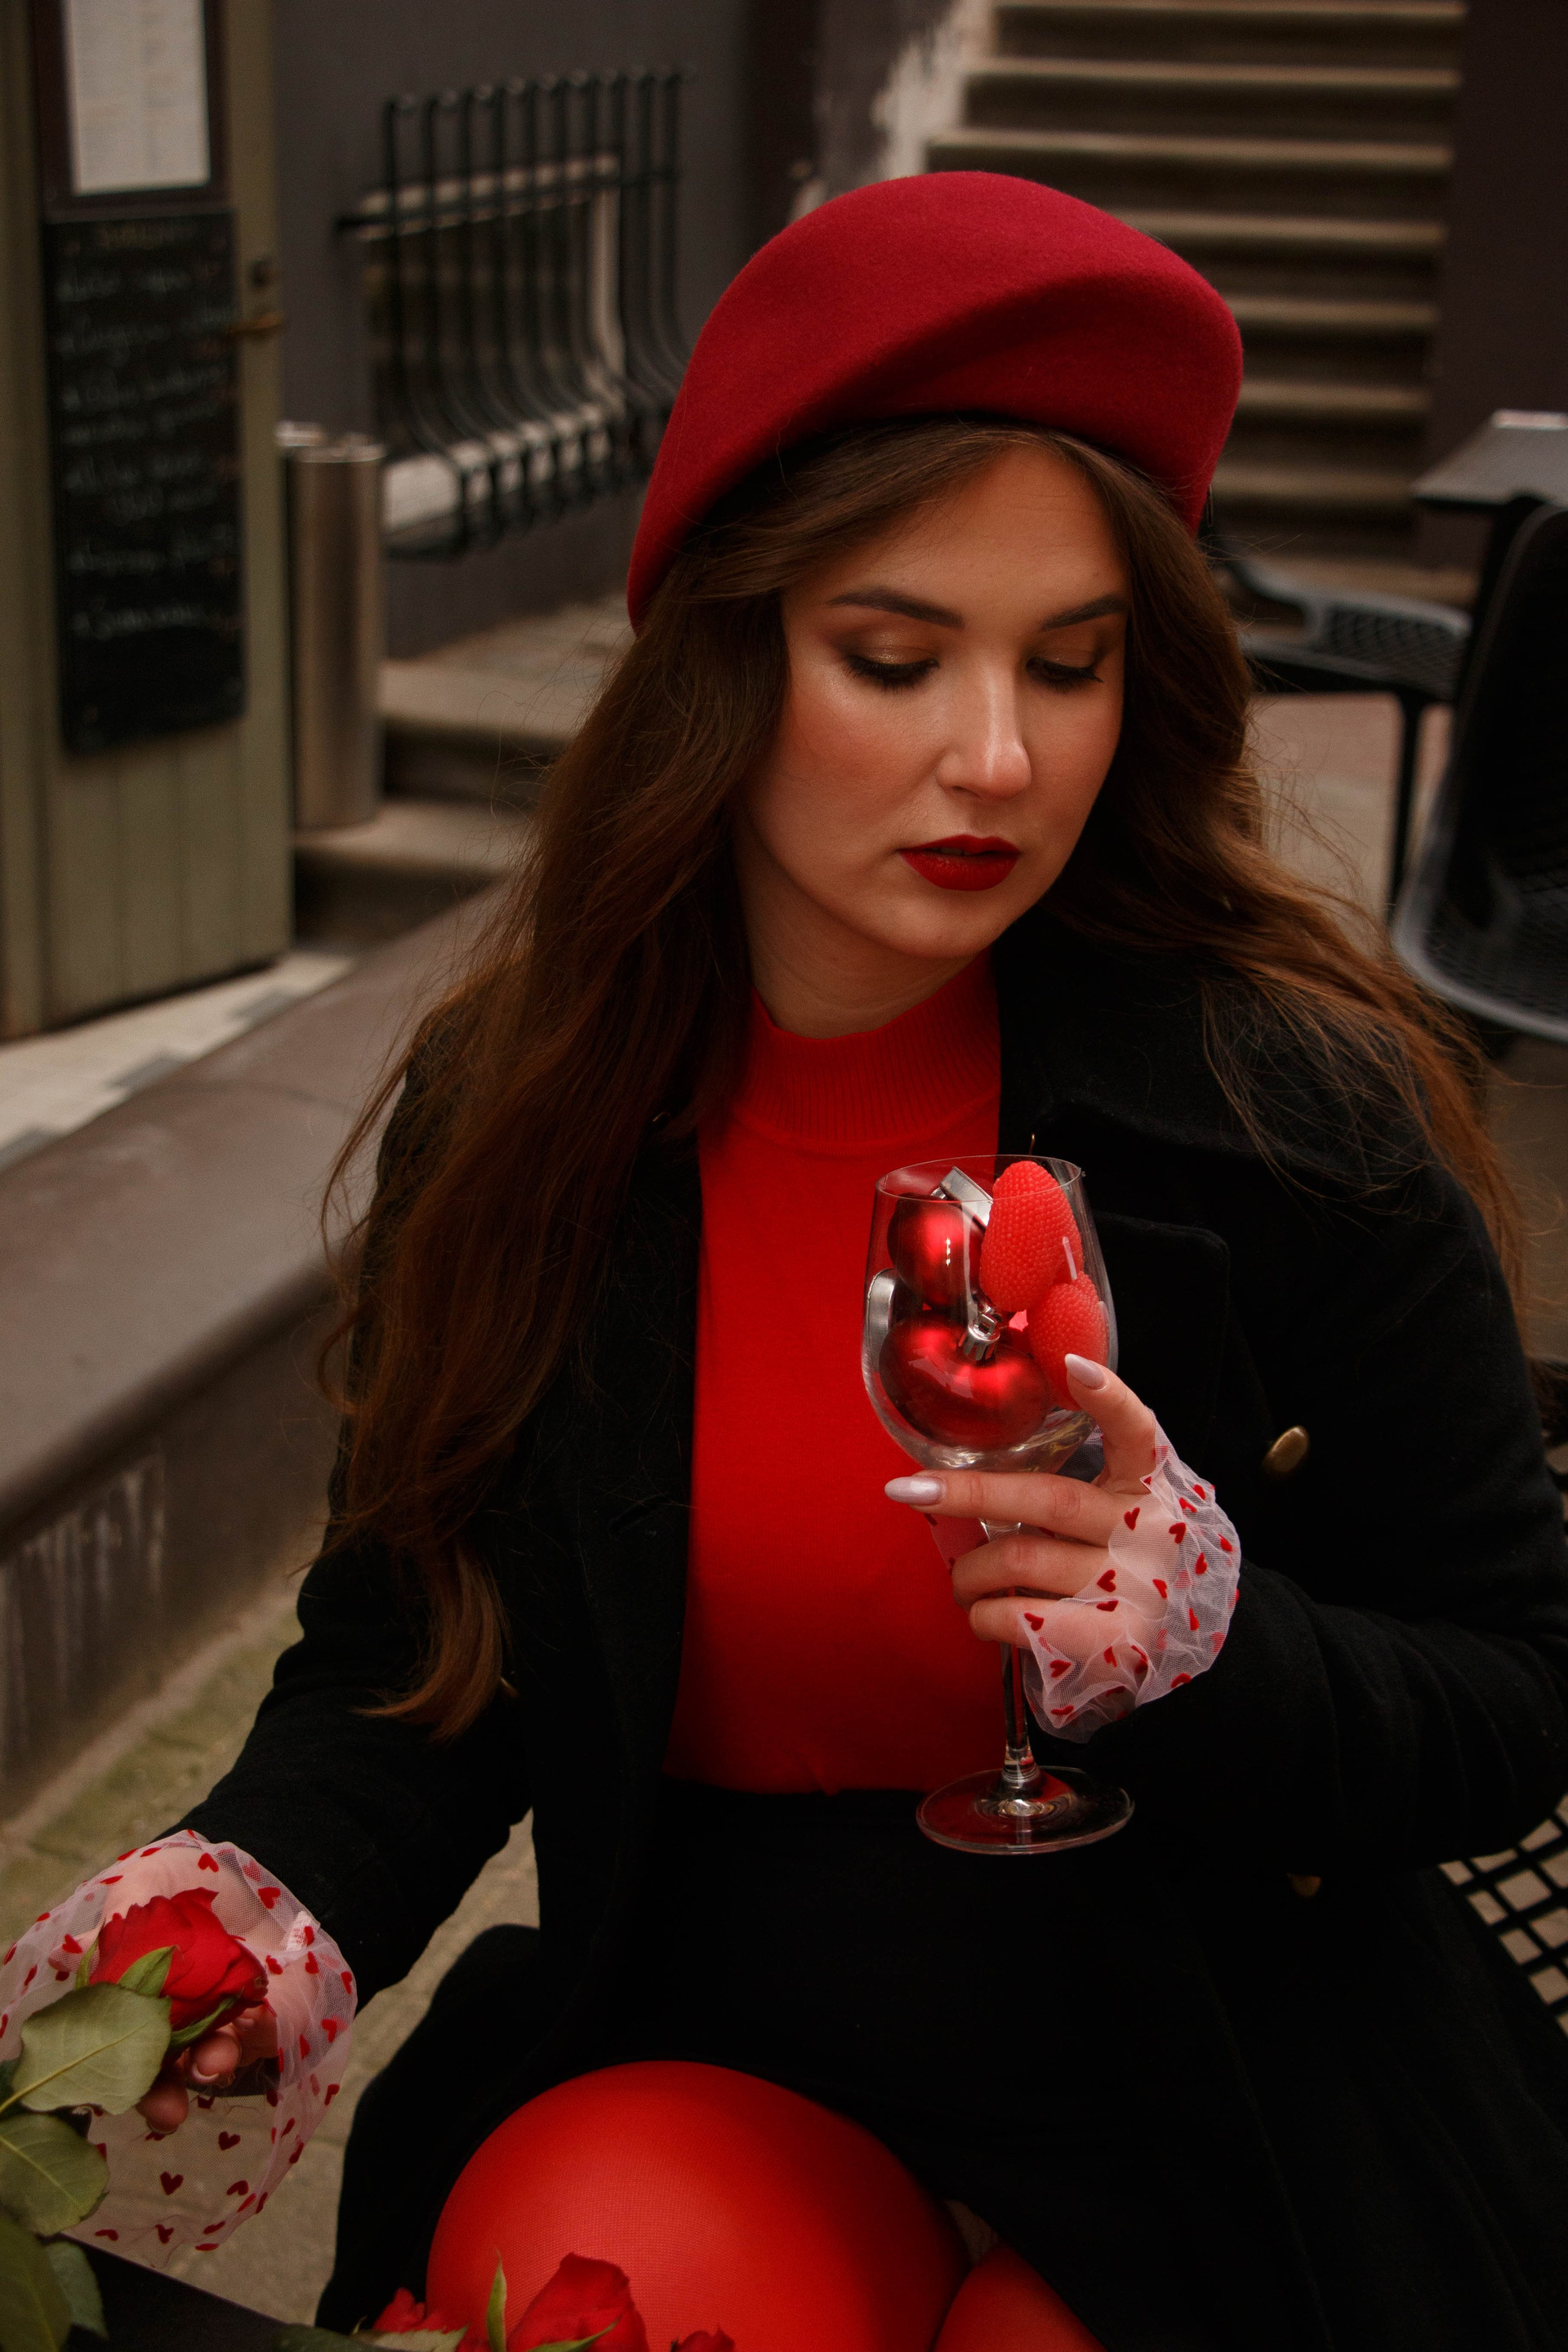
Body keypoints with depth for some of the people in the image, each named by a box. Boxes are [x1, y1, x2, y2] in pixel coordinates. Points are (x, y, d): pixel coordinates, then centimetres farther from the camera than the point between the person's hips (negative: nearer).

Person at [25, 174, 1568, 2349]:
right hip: (675, 2065, 2)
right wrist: (270, 1893, -18)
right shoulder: (513, 1111, -6)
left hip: (1204, 2124, -1)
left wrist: (1212, 1654, -25)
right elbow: (408, 1647, 2)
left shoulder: (1293, 1109, -13)